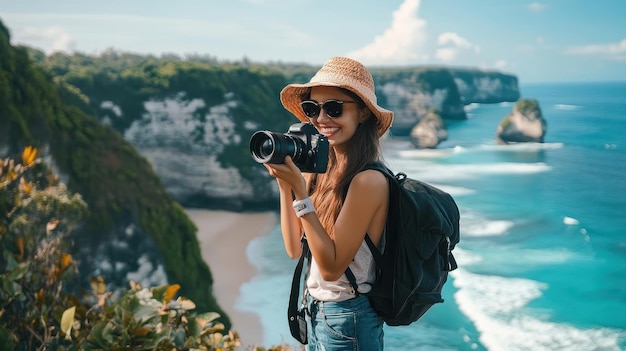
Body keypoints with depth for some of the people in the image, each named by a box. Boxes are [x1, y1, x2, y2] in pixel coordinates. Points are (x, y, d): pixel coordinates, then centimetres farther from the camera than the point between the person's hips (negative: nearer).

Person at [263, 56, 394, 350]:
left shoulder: (369, 180, -23)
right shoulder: (323, 170, -1)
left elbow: (331, 267, -24)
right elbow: (295, 248, 1)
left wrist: (300, 190, -27)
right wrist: (284, 183, -9)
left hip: (346, 319, -7)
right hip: (317, 312, 7)